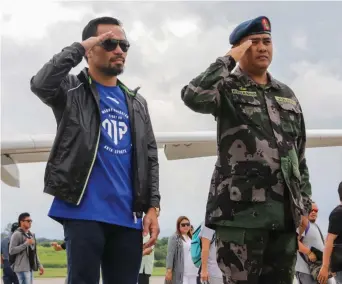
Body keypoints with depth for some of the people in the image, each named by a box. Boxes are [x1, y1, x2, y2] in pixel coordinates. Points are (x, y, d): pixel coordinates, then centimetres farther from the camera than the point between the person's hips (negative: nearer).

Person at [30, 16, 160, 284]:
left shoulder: (137, 103, 19)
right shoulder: (72, 90, 6)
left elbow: (150, 157, 16)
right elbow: (40, 84, -17)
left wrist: (153, 206, 6)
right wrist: (78, 48, -9)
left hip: (127, 216, 5)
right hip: (84, 211, -4)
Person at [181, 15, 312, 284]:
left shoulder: (287, 95, 20)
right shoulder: (227, 88, 4)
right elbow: (193, 96, -20)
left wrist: (304, 202, 14)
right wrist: (229, 59, -8)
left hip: (285, 210, 5)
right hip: (241, 207, -5)